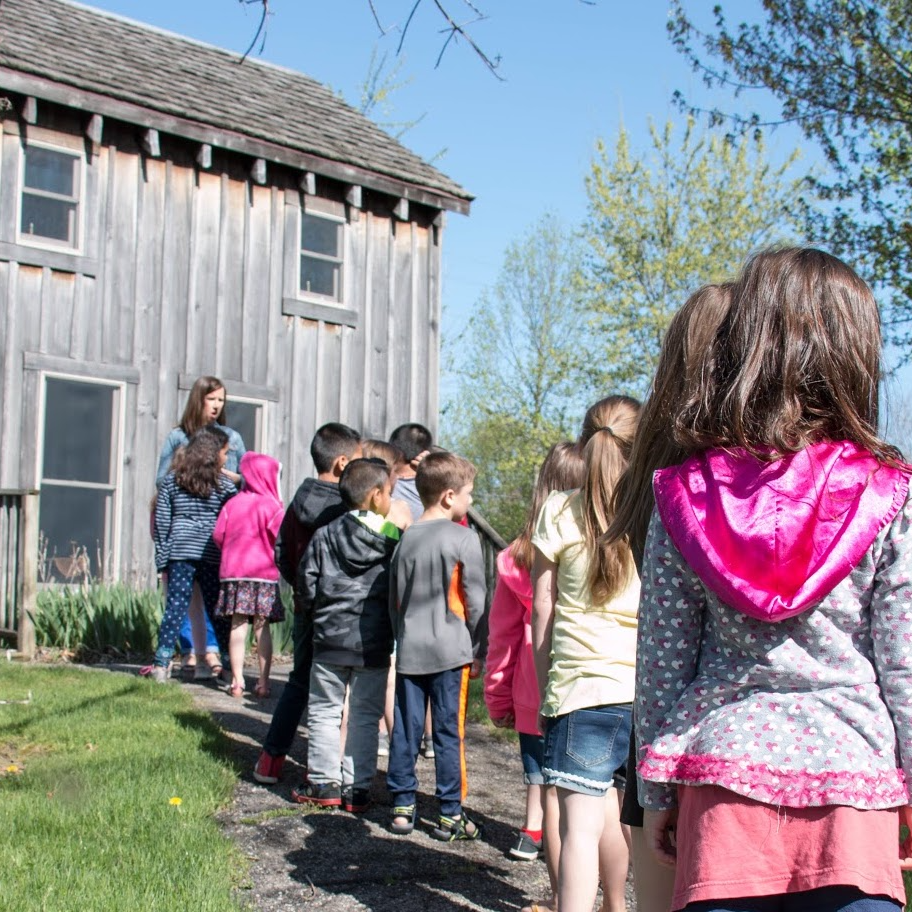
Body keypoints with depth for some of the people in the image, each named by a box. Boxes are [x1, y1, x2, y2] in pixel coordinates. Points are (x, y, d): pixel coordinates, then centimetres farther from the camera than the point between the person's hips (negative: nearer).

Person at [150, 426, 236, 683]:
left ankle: (161, 664, -3)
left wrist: (163, 559, 9)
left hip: (180, 552, 2)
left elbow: (161, 523, 6)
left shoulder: (170, 482, 7)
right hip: (213, 555, -1)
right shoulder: (225, 487, 0)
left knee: (175, 606, 2)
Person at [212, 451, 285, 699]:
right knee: (262, 628, 2)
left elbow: (218, 534, 6)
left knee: (238, 626, 5)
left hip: (233, 572, 3)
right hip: (264, 574, -3)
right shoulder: (271, 506, -6)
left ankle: (237, 681, 5)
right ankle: (263, 683, 3)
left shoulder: (233, 503, 8)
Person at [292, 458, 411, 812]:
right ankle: (357, 789, 11)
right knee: (366, 717, 9)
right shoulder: (396, 541, -7)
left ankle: (323, 783, 15)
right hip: (375, 644, -1)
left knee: (324, 711, 13)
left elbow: (306, 584, 1)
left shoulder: (324, 537, -2)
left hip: (330, 639, 1)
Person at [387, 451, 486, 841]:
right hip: (450, 651, -5)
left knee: (405, 729, 9)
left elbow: (394, 600, 13)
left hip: (410, 651, 5)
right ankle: (450, 815, 6)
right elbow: (475, 601, -8)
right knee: (449, 732, 1)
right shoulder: (464, 539, -9)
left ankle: (402, 807, 15)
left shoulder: (406, 539, 7)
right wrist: (477, 649, 1)